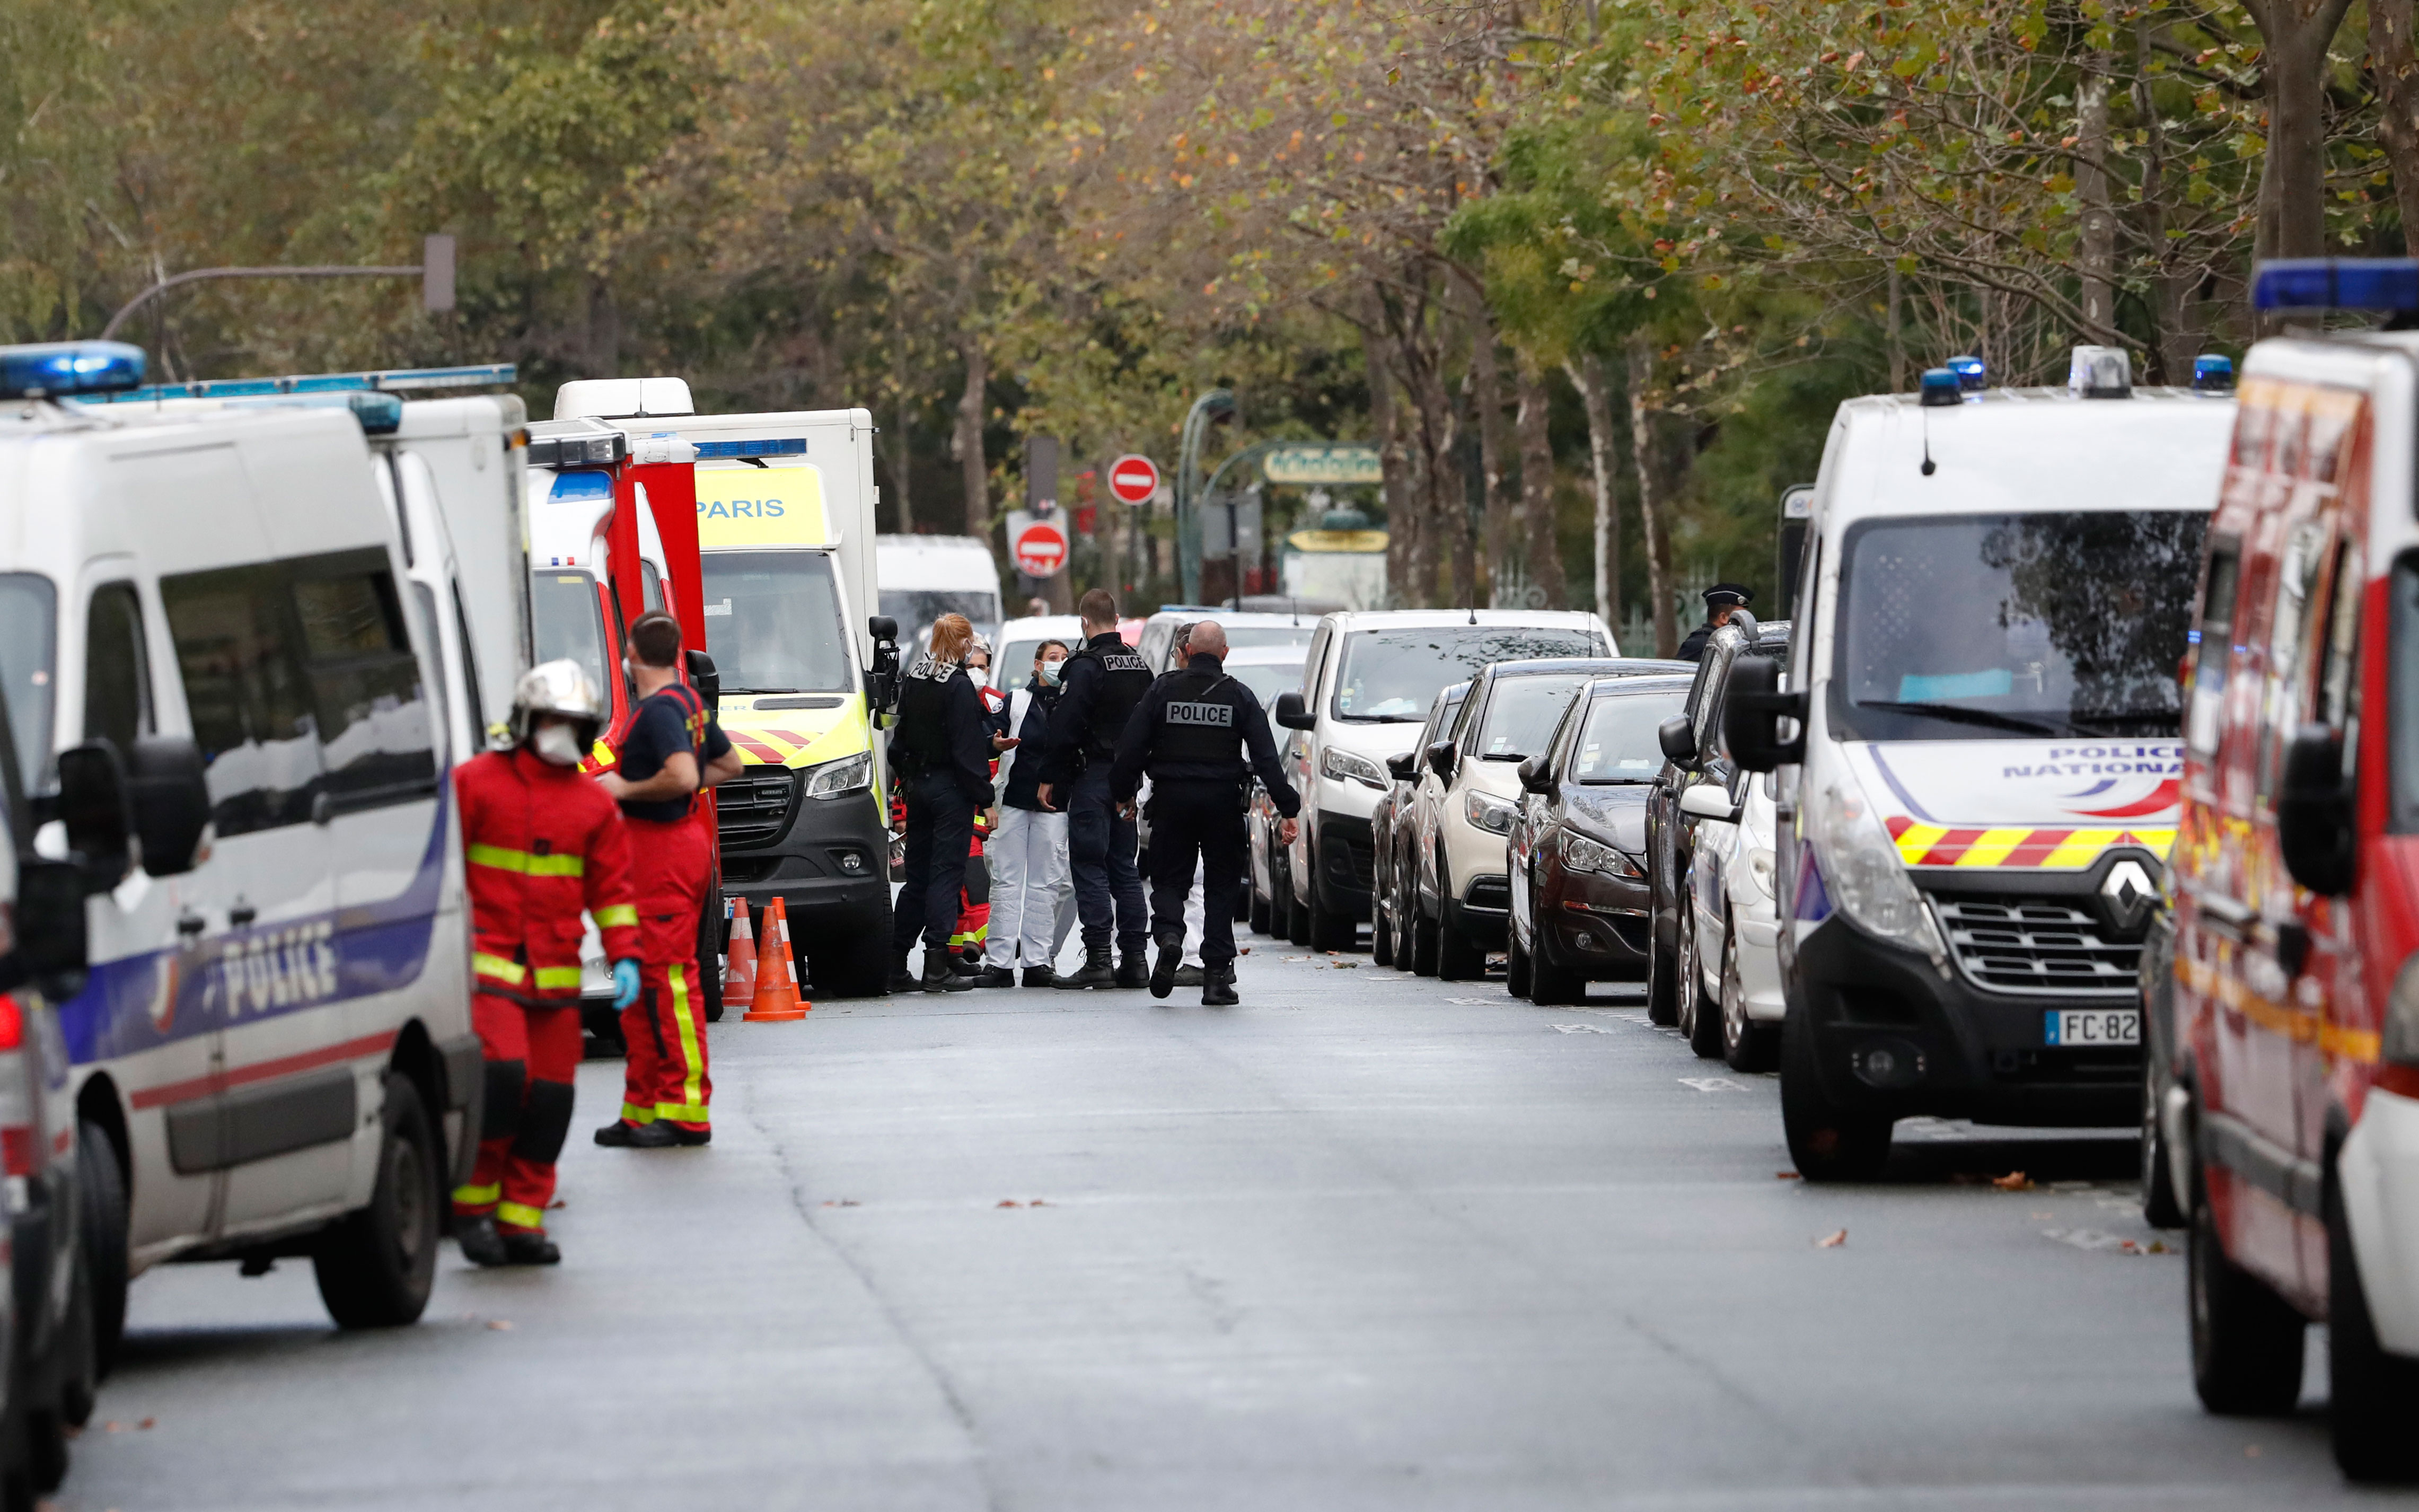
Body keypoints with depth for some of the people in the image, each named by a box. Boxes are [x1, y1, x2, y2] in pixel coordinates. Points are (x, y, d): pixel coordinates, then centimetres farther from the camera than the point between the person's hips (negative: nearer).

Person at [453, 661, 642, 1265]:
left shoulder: (594, 806, 12)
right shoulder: (476, 783, 1)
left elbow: (611, 887, 14)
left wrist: (624, 956, 3)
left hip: (556, 977, 5)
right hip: (487, 966, -5)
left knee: (549, 1100, 3)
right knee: (503, 1075, -19)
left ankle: (521, 1219, 12)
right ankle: (471, 1201, -5)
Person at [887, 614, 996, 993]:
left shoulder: (912, 681, 7)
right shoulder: (958, 686, -14)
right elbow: (968, 748, -16)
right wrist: (984, 796, -12)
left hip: (918, 787, 7)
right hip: (951, 789, -7)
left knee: (918, 874, 12)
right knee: (946, 873, -5)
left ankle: (896, 965, 12)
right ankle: (936, 965, -9)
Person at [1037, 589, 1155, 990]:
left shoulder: (1086, 667, -13)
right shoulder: (1140, 665, 12)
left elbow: (1065, 729, -16)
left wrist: (1050, 777, -8)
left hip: (1093, 776, -7)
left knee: (1090, 867, -5)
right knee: (1124, 867, 12)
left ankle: (1098, 958, -10)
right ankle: (1134, 958, 10)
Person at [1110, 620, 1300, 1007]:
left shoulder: (1163, 690, 1)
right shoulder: (1239, 696, 0)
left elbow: (1132, 747, 1)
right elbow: (1266, 758, -4)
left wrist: (1123, 792, 13)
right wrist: (1288, 808, -3)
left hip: (1171, 800, 0)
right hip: (1222, 800, 0)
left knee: (1170, 878, 11)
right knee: (1221, 885, 8)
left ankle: (1169, 934, -21)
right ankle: (1216, 975, 2)